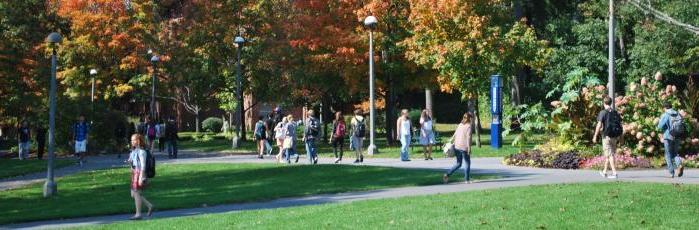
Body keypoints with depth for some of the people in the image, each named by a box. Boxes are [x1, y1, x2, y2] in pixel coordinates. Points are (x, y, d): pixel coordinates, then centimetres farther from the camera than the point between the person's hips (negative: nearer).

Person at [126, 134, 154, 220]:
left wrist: (141, 177, -20)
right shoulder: (134, 150, 13)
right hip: (134, 173, 9)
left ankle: (138, 214, 3)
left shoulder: (141, 151, -14)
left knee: (137, 193, -4)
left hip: (140, 173, -9)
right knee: (133, 194, 11)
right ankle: (150, 206, 20)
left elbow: (143, 165, -17)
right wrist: (129, 161, 2)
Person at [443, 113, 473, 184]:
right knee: (467, 163, 7)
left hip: (457, 147, 7)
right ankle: (467, 179, 10)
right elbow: (468, 138, -16)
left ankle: (447, 174, 5)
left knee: (458, 163, 16)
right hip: (464, 148, -7)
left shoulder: (460, 125, 11)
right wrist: (469, 148, -15)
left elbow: (454, 135, 12)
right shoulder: (469, 126, -9)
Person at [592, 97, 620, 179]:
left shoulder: (603, 113, -9)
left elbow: (599, 125, -15)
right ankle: (604, 171, 28)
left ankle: (614, 173, -12)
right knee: (608, 154, 17)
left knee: (610, 155, -5)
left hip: (606, 136, -6)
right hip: (614, 137, 6)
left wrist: (595, 136, -9)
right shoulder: (615, 113, 7)